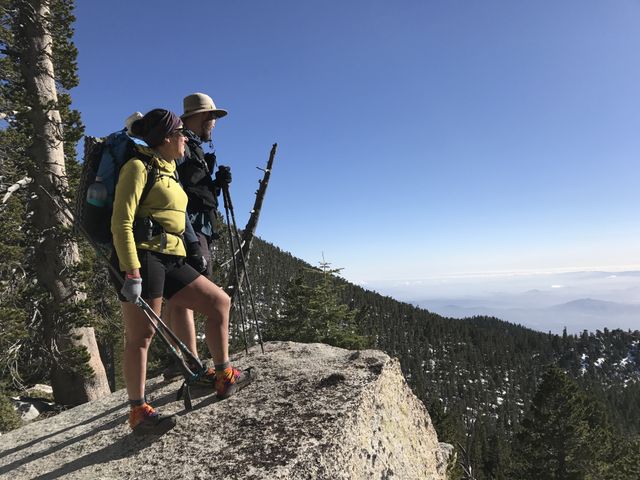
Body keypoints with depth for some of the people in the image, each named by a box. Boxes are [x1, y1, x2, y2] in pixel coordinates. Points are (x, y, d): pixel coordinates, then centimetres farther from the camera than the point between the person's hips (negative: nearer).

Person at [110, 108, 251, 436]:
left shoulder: (169, 171, 22)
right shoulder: (139, 167, -4)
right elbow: (121, 223, -13)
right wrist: (131, 272, -21)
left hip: (170, 259, 9)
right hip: (142, 256, -9)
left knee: (219, 301, 6)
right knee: (141, 335, -6)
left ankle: (225, 378, 15)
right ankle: (138, 412, 6)